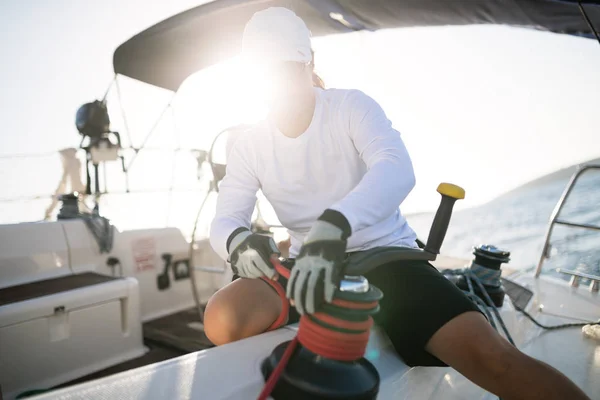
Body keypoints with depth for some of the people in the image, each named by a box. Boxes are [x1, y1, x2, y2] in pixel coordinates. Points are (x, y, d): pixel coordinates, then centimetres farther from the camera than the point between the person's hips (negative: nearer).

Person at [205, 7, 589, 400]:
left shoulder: (351, 106, -6)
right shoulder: (249, 148, 4)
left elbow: (398, 170, -25)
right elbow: (224, 220, -2)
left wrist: (334, 224, -45)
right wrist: (238, 239, -29)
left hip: (386, 256, -2)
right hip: (313, 265, 3)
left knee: (489, 356, -25)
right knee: (223, 320, -24)